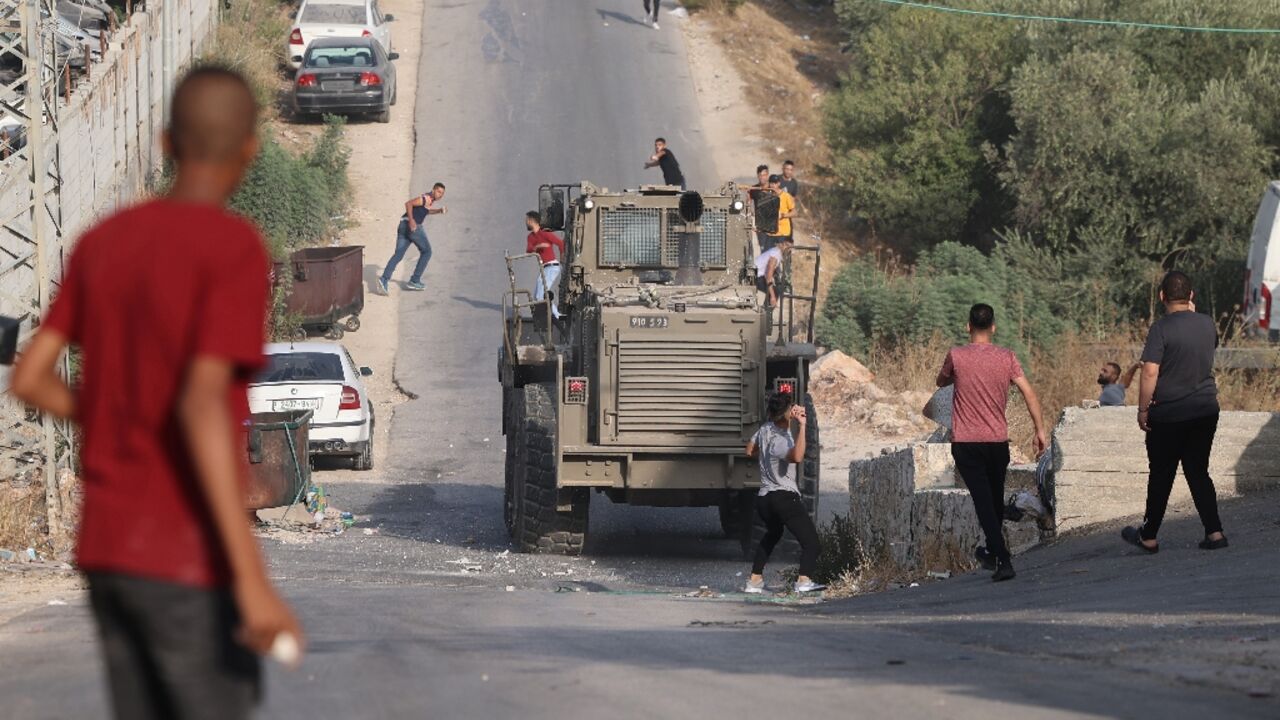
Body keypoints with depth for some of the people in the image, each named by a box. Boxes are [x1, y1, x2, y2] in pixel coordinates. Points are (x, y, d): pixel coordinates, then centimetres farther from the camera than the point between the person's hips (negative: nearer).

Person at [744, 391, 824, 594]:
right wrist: (802, 426, -39)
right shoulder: (780, 441, -19)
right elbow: (797, 457, -41)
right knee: (810, 540, -10)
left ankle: (754, 580, 30)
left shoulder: (765, 429, 6)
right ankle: (804, 580, -31)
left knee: (772, 534, 33)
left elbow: (750, 451, 24)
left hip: (763, 498, 9)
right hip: (785, 496, -9)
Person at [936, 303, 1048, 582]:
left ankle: (1003, 559, -18)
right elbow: (1029, 393, -6)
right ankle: (993, 552, 38)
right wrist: (1040, 430, -2)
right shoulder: (1007, 357, -1)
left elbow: (941, 382, 13)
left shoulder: (956, 356, -6)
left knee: (984, 501, -6)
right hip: (998, 441, 3)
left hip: (965, 443, -3)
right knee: (996, 498, 20)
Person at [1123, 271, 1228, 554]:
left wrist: (1143, 409, -10)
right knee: (1198, 472, 11)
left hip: (1169, 414, -4)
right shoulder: (1207, 324, 2)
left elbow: (1150, 373, -19)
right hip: (1205, 411, 4)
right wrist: (1192, 313, 23)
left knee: (1161, 476, 6)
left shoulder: (1162, 328, -15)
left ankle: (1148, 537, 16)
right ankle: (1214, 532, 1)